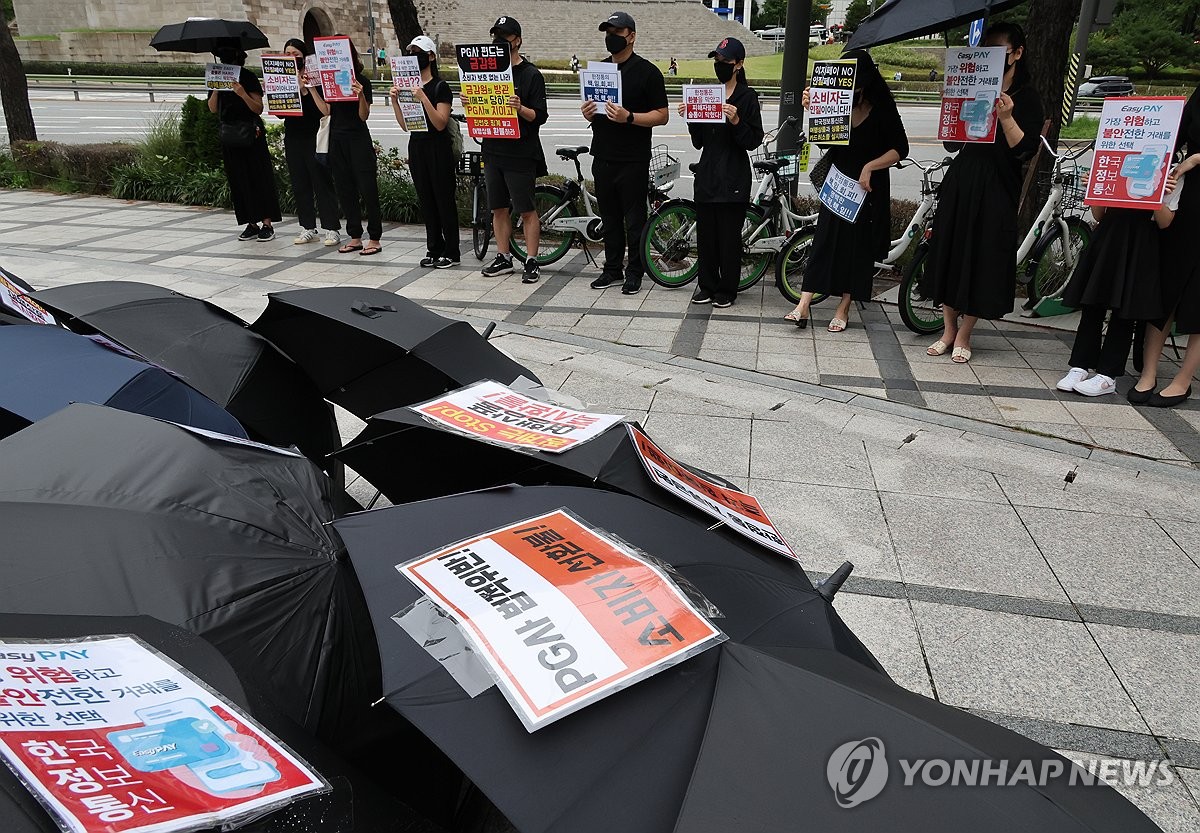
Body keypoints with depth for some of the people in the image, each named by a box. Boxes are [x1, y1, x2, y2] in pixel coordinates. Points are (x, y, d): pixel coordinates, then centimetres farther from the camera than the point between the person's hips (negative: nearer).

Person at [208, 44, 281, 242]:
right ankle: (251, 224, 11)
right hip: (229, 135, 5)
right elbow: (212, 109, 8)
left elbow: (258, 108, -9)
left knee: (259, 177, -4)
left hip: (251, 134, -5)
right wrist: (216, 90, -7)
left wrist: (243, 94, -23)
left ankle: (267, 223, -2)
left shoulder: (248, 78, -4)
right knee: (238, 180, 5)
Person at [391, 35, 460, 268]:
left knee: (444, 200, -2)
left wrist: (423, 98, -26)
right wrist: (395, 101, -4)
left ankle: (451, 253, 5)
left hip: (438, 147, -7)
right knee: (426, 200, 9)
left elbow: (440, 123, -18)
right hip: (417, 146, 7)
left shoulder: (440, 87, -8)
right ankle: (434, 249, 17)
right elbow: (405, 124, 10)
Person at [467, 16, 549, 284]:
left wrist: (520, 108, -27)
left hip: (521, 154, -6)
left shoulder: (531, 75, -3)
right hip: (493, 150, 6)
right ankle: (503, 258, 19)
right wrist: (468, 104, -4)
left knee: (527, 210, -2)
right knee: (499, 209, 10)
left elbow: (540, 116, -9)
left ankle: (531, 262, 5)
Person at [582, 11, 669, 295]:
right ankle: (612, 269, 22)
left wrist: (628, 117, -22)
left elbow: (662, 115, -8)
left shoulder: (647, 72, -4)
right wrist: (588, 113, -2)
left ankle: (634, 273, 9)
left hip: (633, 161, -6)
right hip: (603, 157, 6)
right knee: (609, 217, 12)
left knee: (634, 219, 0)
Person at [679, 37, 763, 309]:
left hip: (733, 177, -5)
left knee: (729, 235, 0)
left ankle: (727, 289, 11)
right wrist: (690, 119, -4)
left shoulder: (747, 97, -4)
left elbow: (754, 141, -9)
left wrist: (736, 121, -23)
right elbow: (699, 142, 11)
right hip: (707, 173, 5)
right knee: (706, 232, 8)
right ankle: (707, 284, 20)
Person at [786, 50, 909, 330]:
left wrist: (870, 166, -21)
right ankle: (803, 306, -6)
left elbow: (900, 149, -8)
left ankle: (843, 310, 13)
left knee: (858, 246, 3)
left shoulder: (882, 109, -8)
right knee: (824, 241, -3)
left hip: (869, 188, -3)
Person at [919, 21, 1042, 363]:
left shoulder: (1026, 97, -1)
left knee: (982, 257, 0)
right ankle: (948, 329, 17)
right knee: (950, 251, 5)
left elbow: (1025, 150, -10)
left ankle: (963, 335, 11)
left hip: (996, 187, -4)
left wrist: (1006, 118, -23)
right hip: (961, 180, 4)